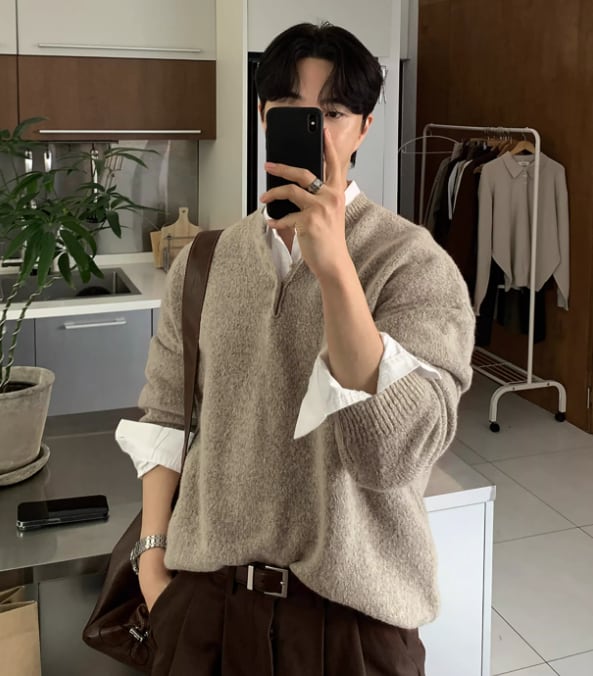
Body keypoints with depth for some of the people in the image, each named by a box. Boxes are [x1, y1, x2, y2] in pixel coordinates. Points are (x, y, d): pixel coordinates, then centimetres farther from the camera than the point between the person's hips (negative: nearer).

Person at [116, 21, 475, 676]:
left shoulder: (415, 263, -13)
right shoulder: (202, 264, 0)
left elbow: (395, 453, -25)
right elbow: (166, 417, 7)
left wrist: (334, 265, -30)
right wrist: (153, 554, 2)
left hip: (348, 608, -3)